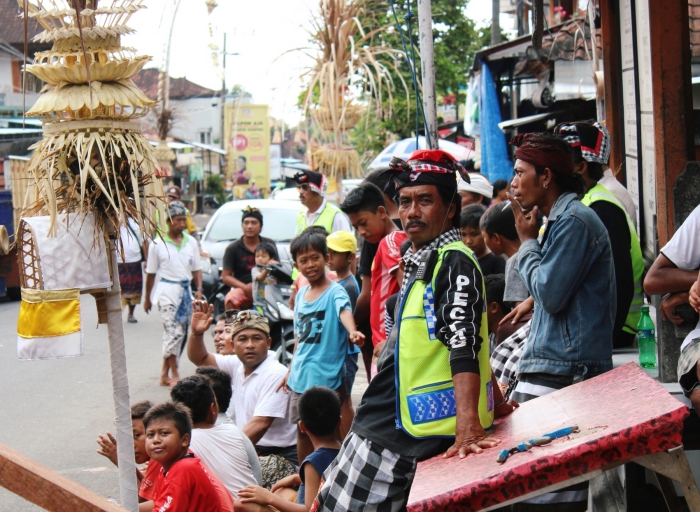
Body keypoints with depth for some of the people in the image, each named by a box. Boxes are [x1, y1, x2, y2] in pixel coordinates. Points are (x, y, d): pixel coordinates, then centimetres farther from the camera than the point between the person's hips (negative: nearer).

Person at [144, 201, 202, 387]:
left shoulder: (191, 242, 6)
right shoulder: (157, 245, -4)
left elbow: (196, 269, 11)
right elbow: (151, 273, 3)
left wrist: (199, 289, -3)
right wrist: (147, 298, 8)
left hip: (186, 290, 5)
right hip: (168, 289, -5)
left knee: (179, 333, 7)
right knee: (174, 332, -10)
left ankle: (165, 374, 16)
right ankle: (174, 375, -3)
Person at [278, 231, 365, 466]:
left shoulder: (335, 292, -11)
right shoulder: (301, 294, 9)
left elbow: (345, 312, -33)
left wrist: (352, 332, -53)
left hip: (326, 377, -7)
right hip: (300, 377, 7)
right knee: (302, 430, 16)